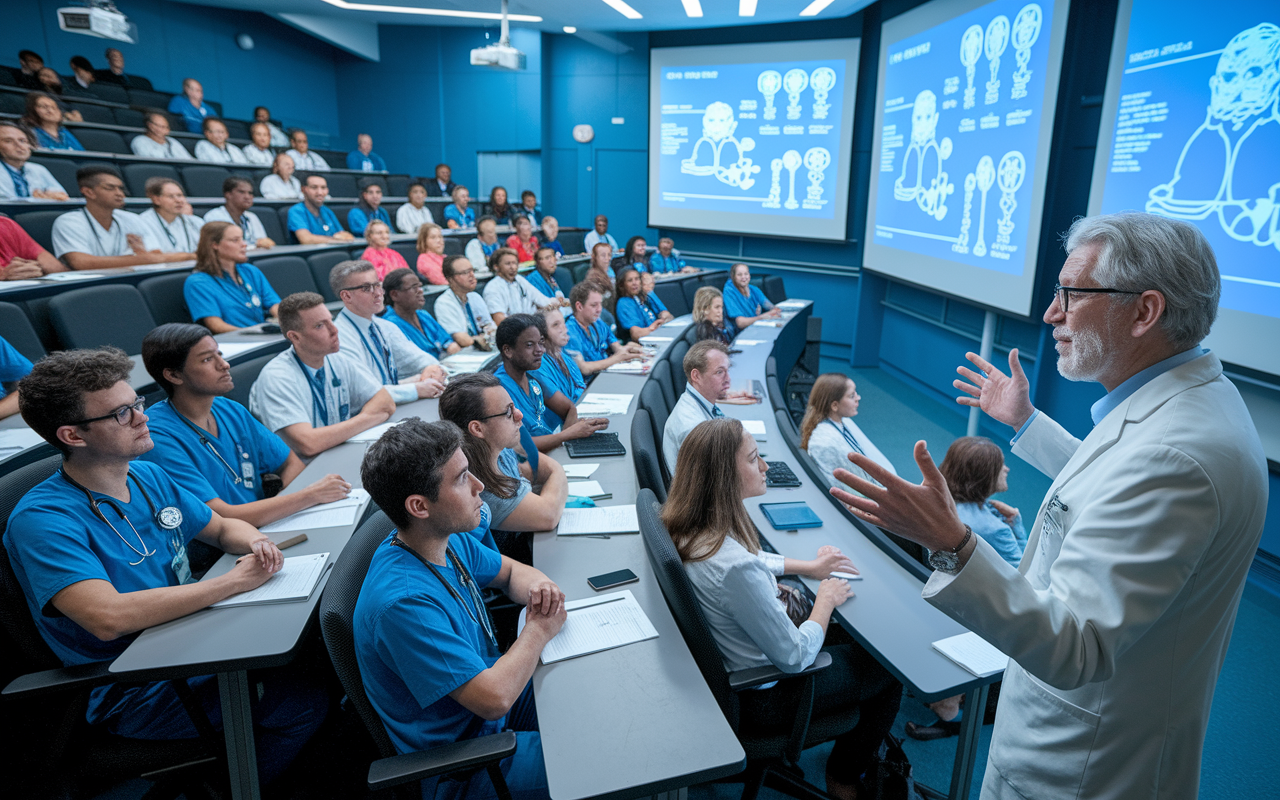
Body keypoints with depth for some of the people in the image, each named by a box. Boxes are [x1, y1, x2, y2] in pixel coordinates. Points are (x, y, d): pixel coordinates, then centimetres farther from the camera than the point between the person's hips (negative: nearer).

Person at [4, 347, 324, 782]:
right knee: (304, 701, -21)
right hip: (136, 693, -7)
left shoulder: (149, 476, 5)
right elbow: (108, 617, -33)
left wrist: (254, 542, -9)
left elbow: (223, 527, 16)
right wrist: (234, 580, -27)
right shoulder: (40, 520, -19)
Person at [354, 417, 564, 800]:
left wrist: (537, 588, -13)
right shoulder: (402, 601, -35)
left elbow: (510, 570, 11)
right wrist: (539, 629, -18)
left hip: (491, 687, 8)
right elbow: (494, 699, -34)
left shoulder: (449, 539, -8)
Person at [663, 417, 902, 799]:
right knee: (888, 671, 12)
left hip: (728, 663, 8)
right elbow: (794, 657, -27)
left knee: (854, 635, 23)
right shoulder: (736, 568, -41)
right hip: (766, 693, -8)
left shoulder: (691, 530, -13)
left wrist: (806, 566, 5)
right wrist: (827, 599, -12)